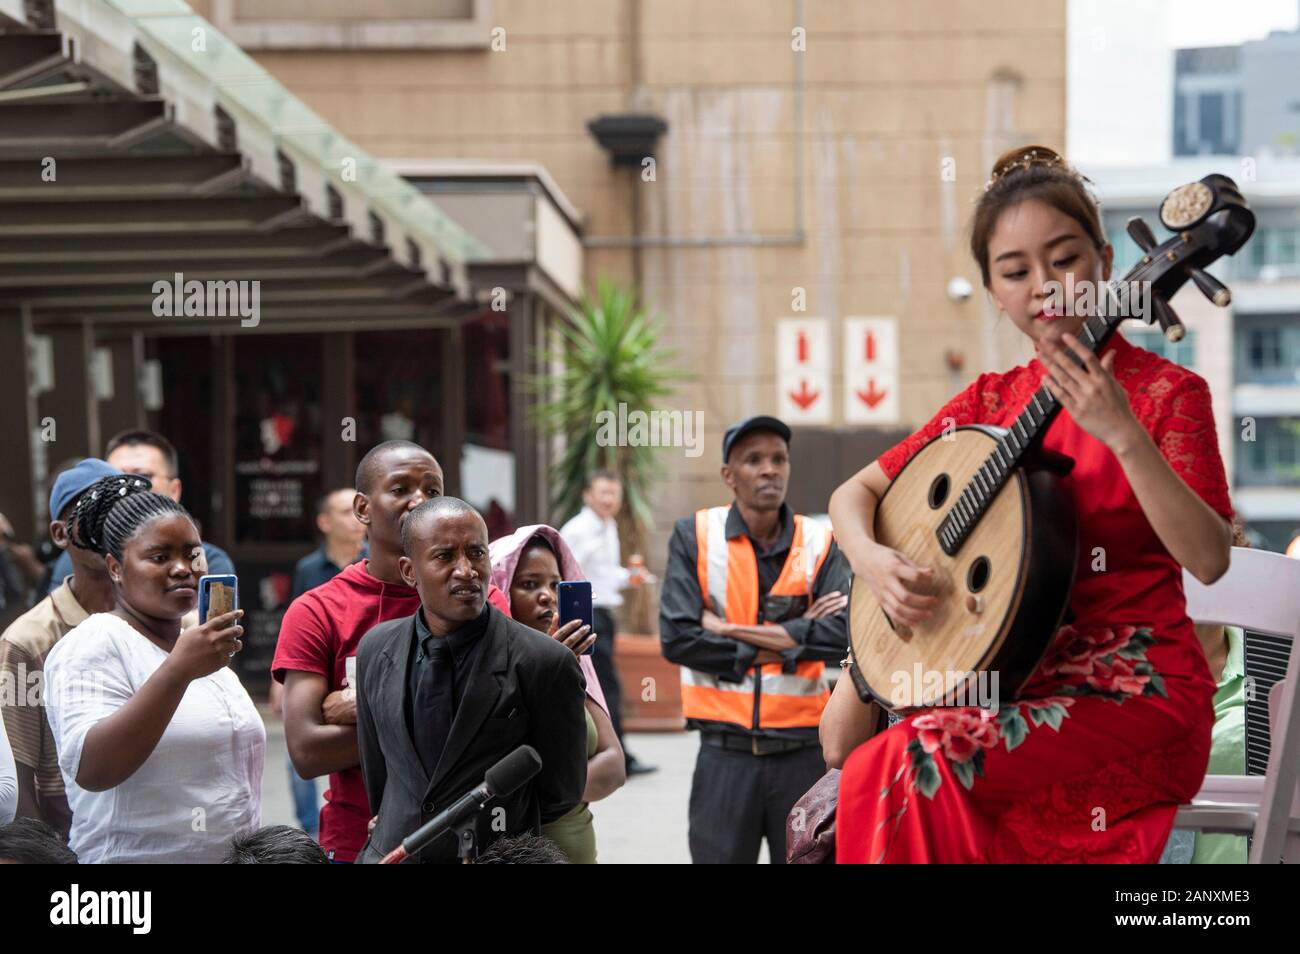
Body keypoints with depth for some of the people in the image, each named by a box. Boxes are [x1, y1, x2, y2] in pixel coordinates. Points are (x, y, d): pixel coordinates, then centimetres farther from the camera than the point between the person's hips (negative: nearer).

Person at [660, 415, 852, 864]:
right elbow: (677, 638, -10)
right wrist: (789, 642, -8)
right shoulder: (695, 536, 0)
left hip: (802, 749, 1)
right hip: (725, 753, -1)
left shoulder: (818, 542, 3)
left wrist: (732, 629, -12)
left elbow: (842, 634, -11)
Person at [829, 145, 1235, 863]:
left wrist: (1122, 433, -28)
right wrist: (871, 559, -6)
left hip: (1136, 686, -5)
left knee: (904, 771, -28)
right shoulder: (992, 400, 11)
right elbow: (855, 492, 16)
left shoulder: (1166, 392, -4)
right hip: (1017, 679, 5)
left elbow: (1208, 559, -18)